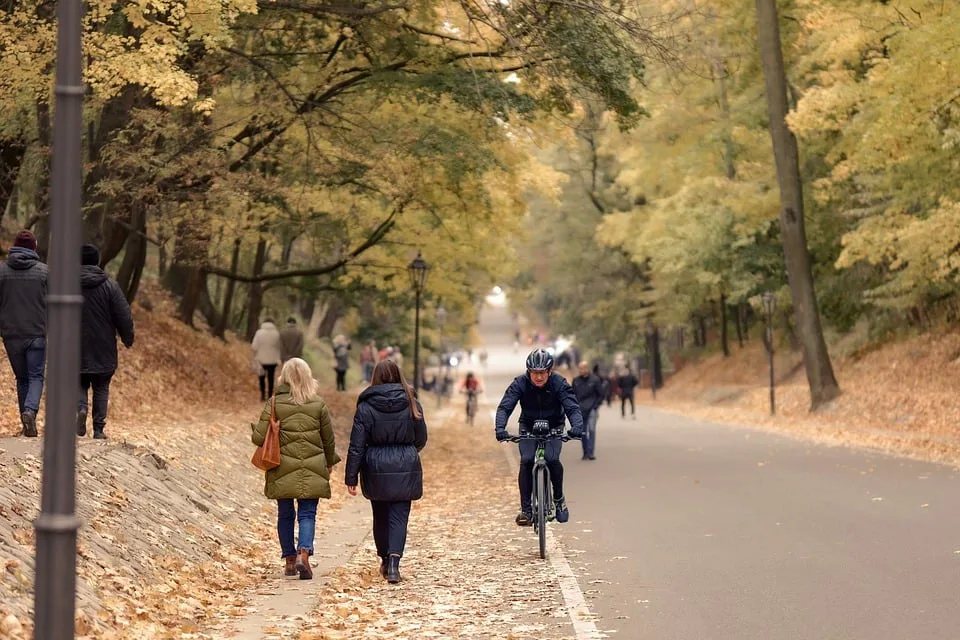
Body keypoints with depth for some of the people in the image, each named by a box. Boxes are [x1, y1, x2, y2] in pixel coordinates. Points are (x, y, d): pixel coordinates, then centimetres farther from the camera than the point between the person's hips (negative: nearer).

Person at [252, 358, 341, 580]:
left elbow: (259, 437, -7)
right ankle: (304, 552, -18)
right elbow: (328, 439, 8)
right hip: (312, 470, 0)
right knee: (307, 514, 3)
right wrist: (330, 462, 24)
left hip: (283, 470, 0)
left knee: (285, 514, 13)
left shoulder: (274, 404, -5)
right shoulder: (318, 404, 0)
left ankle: (289, 560, 19)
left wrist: (255, 428, 16)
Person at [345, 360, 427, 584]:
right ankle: (393, 563, -16)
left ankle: (385, 560, 30)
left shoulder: (366, 406, -6)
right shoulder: (411, 404, -1)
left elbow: (356, 445, -6)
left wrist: (351, 478, -1)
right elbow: (421, 439, 8)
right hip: (406, 469, 0)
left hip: (376, 470, 0)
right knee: (399, 517, 0)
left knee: (380, 516, 17)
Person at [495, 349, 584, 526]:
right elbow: (504, 407, -28)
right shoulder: (520, 384, -21)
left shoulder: (559, 384, -23)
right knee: (526, 461, -21)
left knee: (552, 460, -24)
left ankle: (559, 499, 0)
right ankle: (525, 509, -15)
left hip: (553, 427, -1)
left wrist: (577, 426, -51)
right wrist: (500, 428, -47)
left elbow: (573, 408, -30)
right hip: (528, 427, 1)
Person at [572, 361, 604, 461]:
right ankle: (586, 452, 13)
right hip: (580, 410, 4)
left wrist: (596, 407, -5)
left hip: (592, 409, -3)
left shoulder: (595, 380, -2)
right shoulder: (576, 380, 7)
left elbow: (601, 395, 3)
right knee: (582, 432, 4)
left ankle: (590, 453, -14)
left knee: (591, 430, -13)